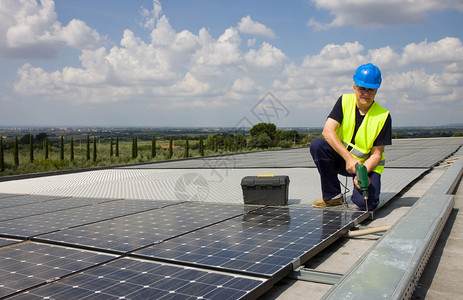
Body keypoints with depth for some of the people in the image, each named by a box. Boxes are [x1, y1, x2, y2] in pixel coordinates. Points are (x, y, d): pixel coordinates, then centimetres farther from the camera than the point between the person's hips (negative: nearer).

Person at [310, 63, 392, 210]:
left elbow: (376, 154, -11)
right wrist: (349, 158, -31)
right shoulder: (344, 101, -9)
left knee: (367, 204, -27)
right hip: (340, 158, 2)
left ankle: (358, 189, 13)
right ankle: (333, 196, -13)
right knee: (317, 145, -28)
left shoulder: (383, 116, -12)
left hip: (367, 164, -2)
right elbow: (328, 131, -21)